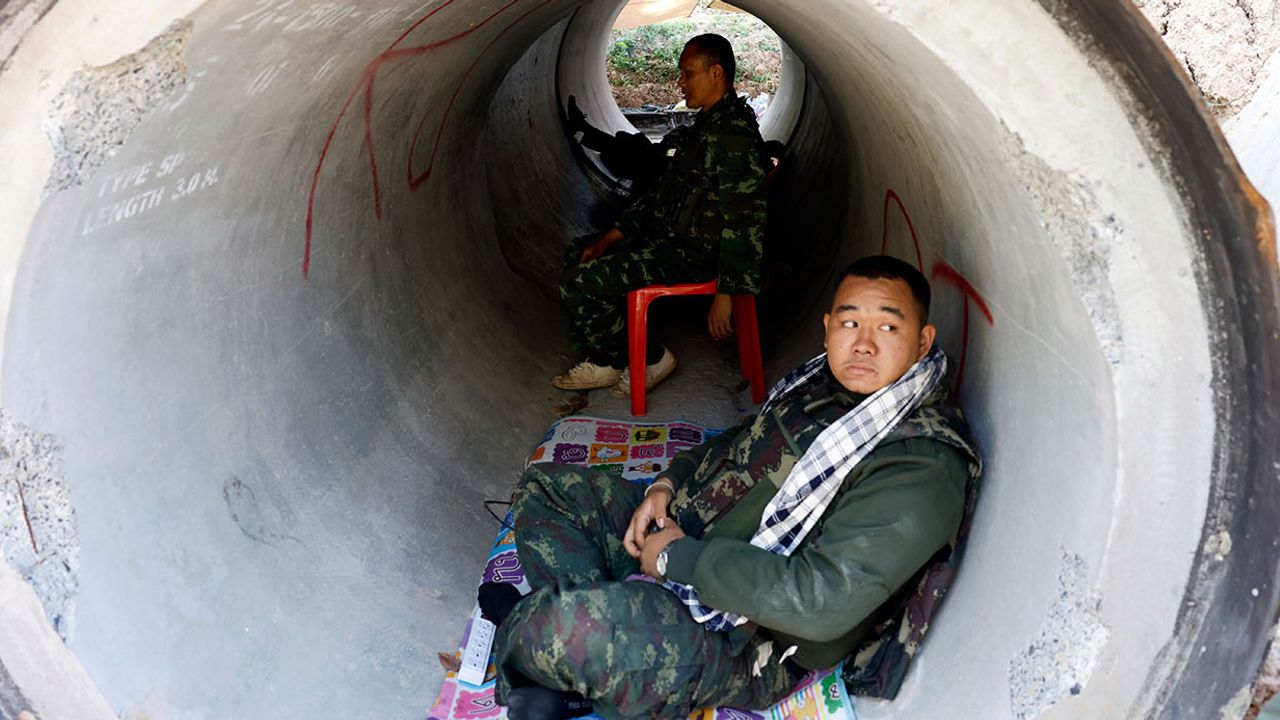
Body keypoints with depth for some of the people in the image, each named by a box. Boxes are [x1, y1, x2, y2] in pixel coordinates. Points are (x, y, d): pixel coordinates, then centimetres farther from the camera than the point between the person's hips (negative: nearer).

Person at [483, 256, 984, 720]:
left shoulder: (923, 470, -23)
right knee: (544, 485, 13)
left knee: (571, 627, -35)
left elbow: (821, 600, -31)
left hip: (746, 642, -9)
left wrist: (677, 557, -21)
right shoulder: (824, 379, 4)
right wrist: (668, 483, 4)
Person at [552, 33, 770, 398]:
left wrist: (726, 294, -23)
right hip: (668, 235, 11)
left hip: (694, 252, -11)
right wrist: (610, 238, 13)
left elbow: (746, 223, -24)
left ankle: (651, 358, 1)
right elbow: (662, 190, 18)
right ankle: (600, 361, 16)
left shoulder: (734, 135, -20)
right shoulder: (704, 125, 14)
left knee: (579, 284, -16)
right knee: (579, 252, 18)